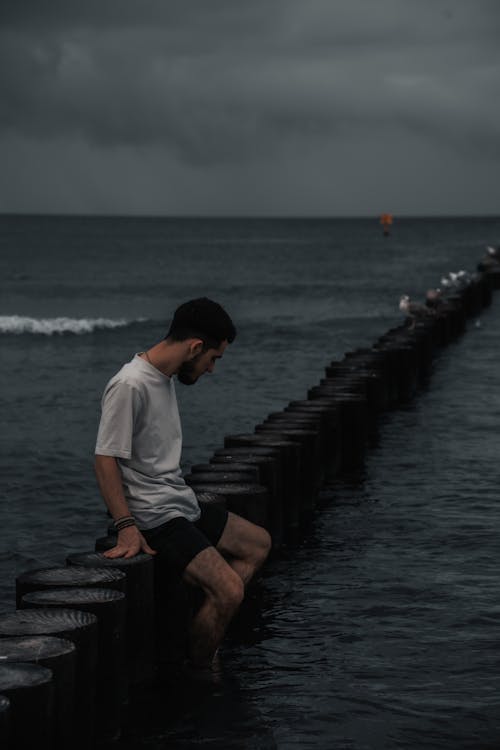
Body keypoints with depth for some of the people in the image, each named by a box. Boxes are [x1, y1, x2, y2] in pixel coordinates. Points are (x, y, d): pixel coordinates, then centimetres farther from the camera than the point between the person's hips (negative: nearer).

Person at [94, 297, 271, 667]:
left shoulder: (164, 377, 10)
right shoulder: (130, 385, -20)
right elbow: (106, 459, -21)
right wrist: (127, 527, -26)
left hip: (183, 504, 11)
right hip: (155, 518, -11)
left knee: (258, 544, 20)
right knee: (229, 591, -20)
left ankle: (209, 632, 10)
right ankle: (198, 673, 0)